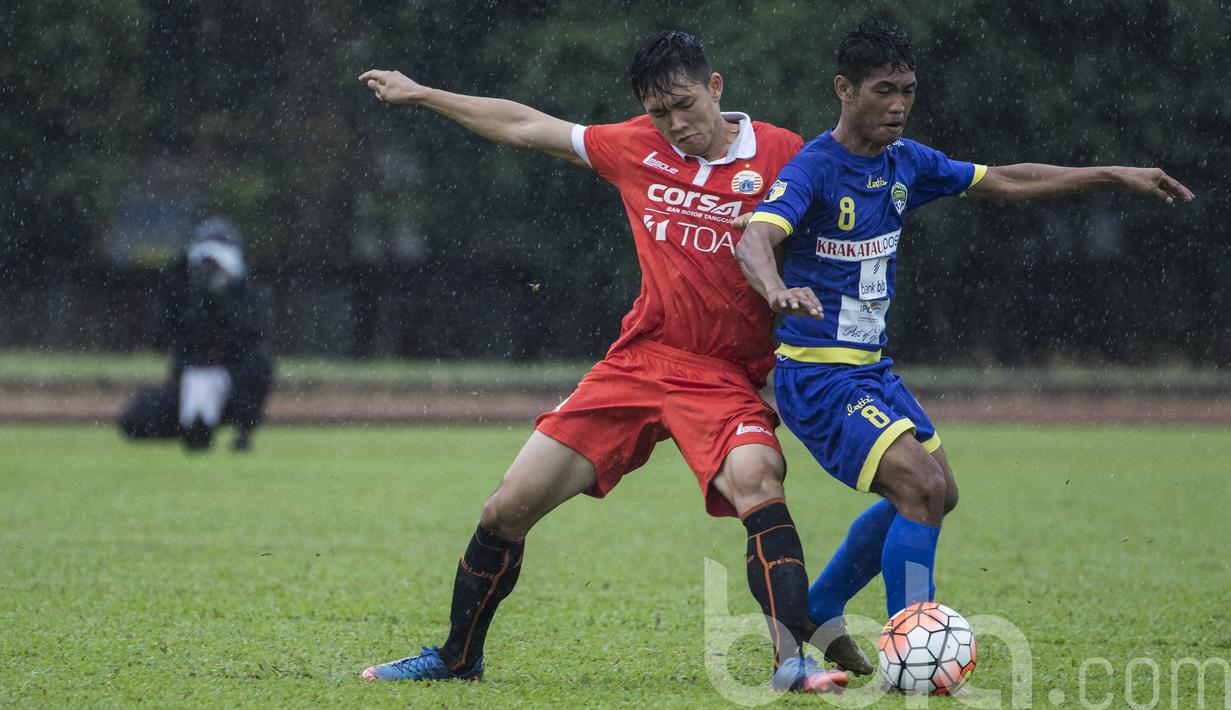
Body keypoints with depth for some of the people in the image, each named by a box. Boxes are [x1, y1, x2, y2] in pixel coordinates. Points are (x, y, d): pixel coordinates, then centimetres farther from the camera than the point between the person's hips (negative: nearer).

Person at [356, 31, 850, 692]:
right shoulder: (637, 148, 4)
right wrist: (419, 93, 20)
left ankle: (791, 660, -37)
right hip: (637, 362, 4)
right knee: (509, 506, 4)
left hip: (726, 378, -4)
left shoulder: (779, 155, -8)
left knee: (757, 481, -35)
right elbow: (526, 126, 14)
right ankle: (457, 656, 25)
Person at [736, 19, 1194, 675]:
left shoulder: (906, 163, 6)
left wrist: (1115, 176, 17)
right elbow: (756, 239, -36)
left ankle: (815, 613, 30)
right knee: (921, 488, -21)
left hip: (872, 368, 9)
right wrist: (778, 291, -58)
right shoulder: (814, 168, -19)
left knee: (935, 493, 18)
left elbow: (1003, 182, 17)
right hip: (818, 375, -9)